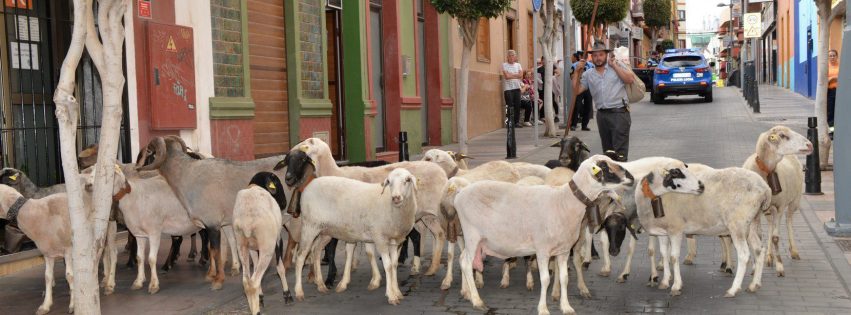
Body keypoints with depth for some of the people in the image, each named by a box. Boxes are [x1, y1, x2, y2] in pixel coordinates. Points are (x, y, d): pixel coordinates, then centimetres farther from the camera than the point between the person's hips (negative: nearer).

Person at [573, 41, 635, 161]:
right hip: (602, 114, 5)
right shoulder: (588, 74, 13)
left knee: (620, 151, -10)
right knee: (607, 150, 12)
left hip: (619, 112, -5)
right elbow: (577, 90, 7)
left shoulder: (617, 67, 5)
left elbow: (629, 80, -9)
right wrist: (578, 72, -1)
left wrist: (614, 65, -10)